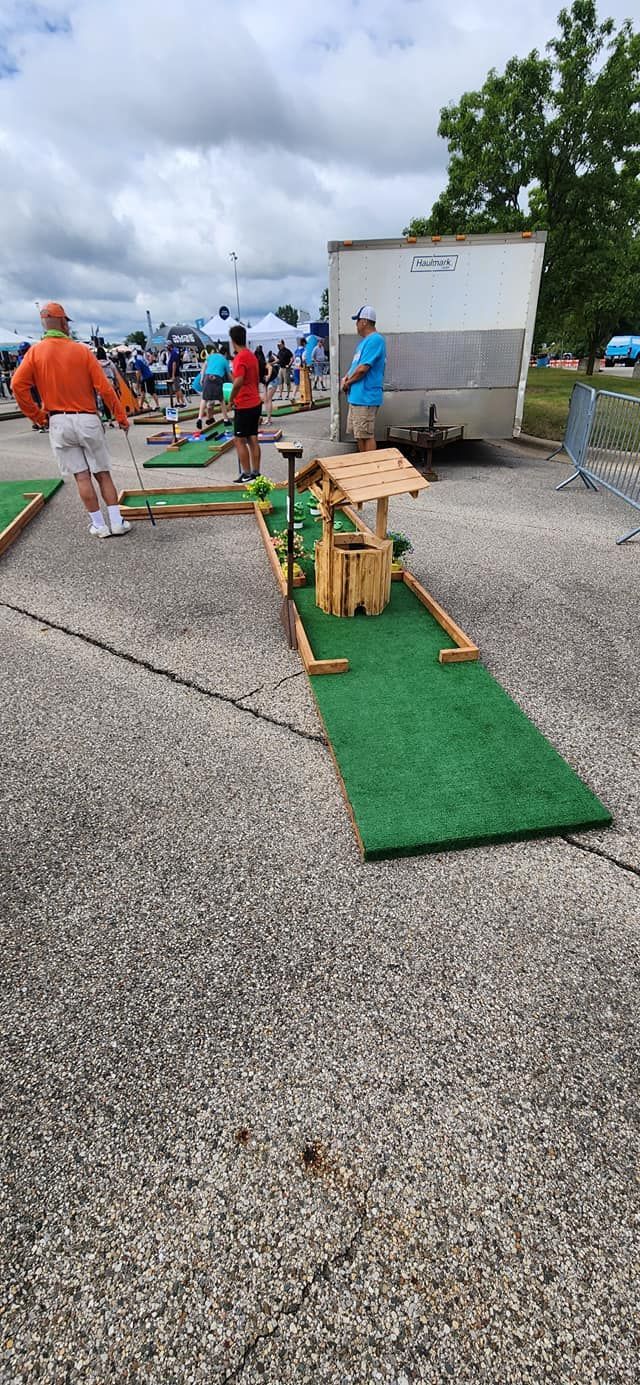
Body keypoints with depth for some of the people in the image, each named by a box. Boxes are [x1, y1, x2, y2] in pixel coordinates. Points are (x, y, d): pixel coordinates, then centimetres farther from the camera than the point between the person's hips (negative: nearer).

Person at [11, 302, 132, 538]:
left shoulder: (35, 351, 2)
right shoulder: (81, 350, -2)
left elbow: (18, 385, -7)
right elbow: (104, 388, -6)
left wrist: (37, 416, 3)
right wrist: (121, 417, 1)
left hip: (58, 422, 1)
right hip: (87, 420, -1)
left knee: (81, 477, 3)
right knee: (103, 474, 5)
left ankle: (99, 525, 5)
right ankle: (117, 522, 4)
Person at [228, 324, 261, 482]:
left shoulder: (240, 357, -16)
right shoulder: (251, 355, 12)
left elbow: (238, 382, -27)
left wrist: (231, 399, -14)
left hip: (244, 405, -9)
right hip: (255, 403, 9)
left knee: (239, 440, -2)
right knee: (253, 439, 10)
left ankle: (247, 474, -1)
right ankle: (256, 473, 12)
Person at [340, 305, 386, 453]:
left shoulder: (375, 339, -14)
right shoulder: (365, 340, 18)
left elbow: (363, 368, -21)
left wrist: (347, 382, -7)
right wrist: (346, 378, 4)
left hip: (365, 397, -11)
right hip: (357, 396, 11)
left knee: (366, 435, -8)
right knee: (359, 434, 16)